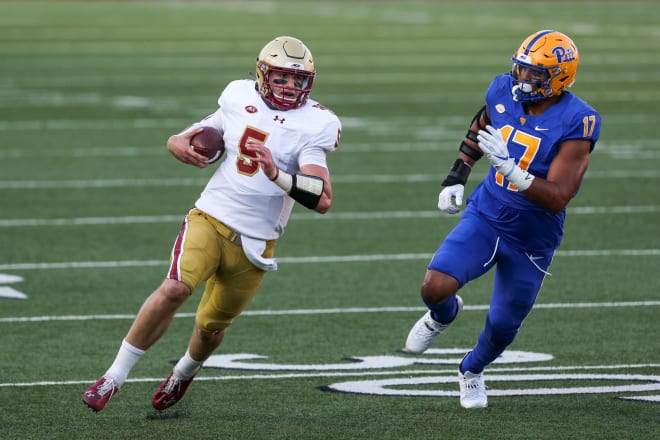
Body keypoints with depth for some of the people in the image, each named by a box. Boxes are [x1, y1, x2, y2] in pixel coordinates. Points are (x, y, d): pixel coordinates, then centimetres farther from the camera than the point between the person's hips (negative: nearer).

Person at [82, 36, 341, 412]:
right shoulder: (240, 99, 3)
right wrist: (181, 145, -4)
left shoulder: (313, 126, -10)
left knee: (211, 327, 10)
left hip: (253, 243, -1)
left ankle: (185, 374, 46)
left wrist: (277, 174, -35)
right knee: (175, 289, -24)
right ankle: (115, 377, -14)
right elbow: (206, 133, 21)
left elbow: (323, 199, -20)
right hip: (210, 217, 1)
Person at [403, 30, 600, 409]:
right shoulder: (504, 93, -8)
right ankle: (444, 315, 18)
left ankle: (472, 370, 47)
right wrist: (456, 178, 9)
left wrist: (508, 167, -39)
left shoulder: (575, 123, -23)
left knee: (503, 328, 12)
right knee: (435, 287, -21)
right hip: (486, 217, 2)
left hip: (532, 240, -2)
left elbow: (557, 198, -28)